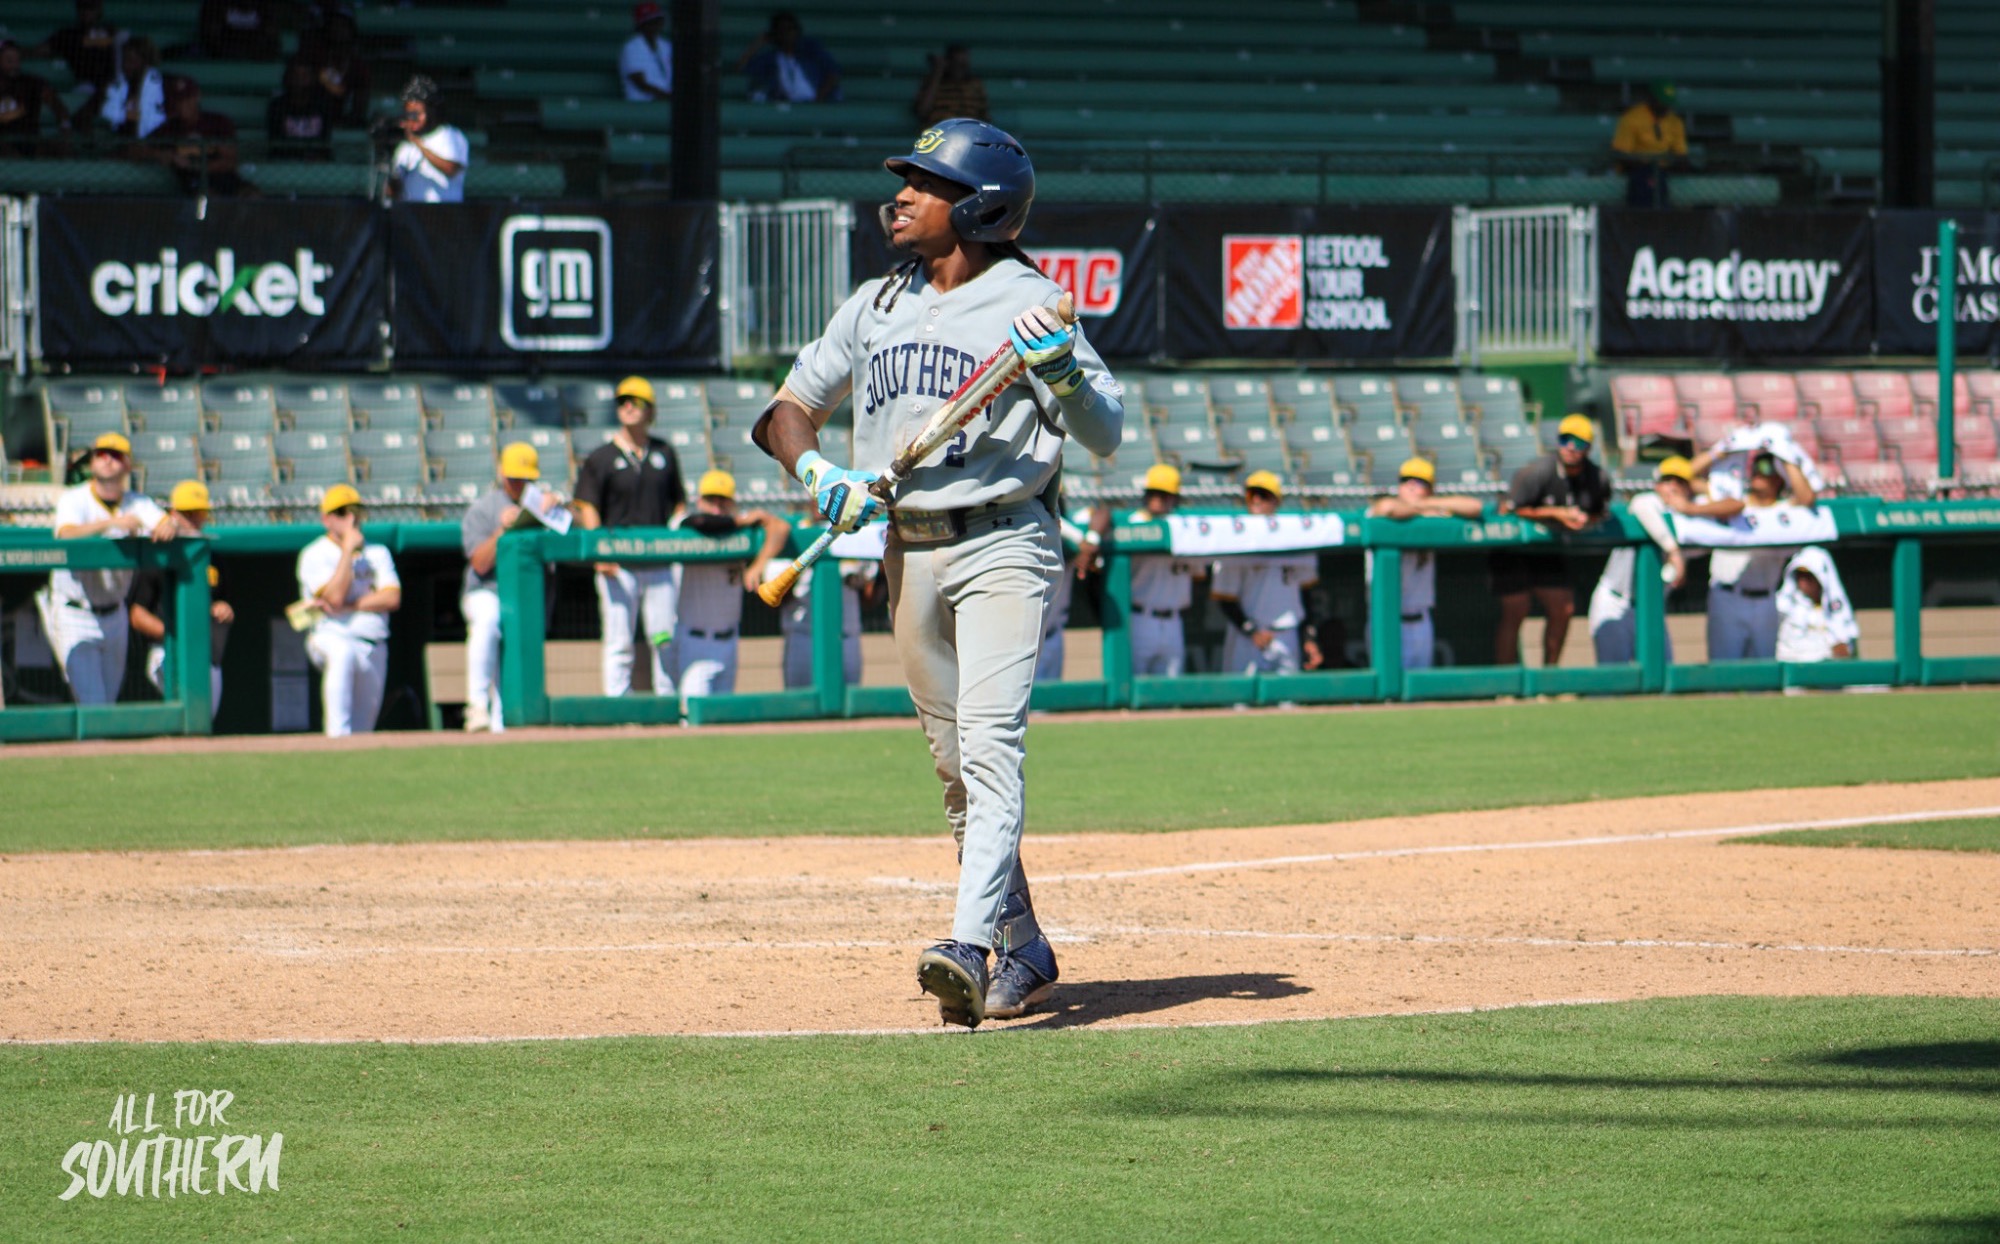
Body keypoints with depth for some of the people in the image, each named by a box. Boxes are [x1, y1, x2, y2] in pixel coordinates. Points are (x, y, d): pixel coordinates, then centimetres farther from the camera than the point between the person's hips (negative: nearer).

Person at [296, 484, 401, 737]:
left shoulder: (376, 553, 12)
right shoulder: (314, 555, -1)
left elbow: (393, 599, -2)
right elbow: (334, 597, -16)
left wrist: (347, 605, -12)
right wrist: (348, 549, -12)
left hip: (374, 647, 5)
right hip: (332, 637, -5)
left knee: (363, 730, 3)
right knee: (342, 654, -41)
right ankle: (338, 737, -47)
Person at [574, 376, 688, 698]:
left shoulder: (664, 454, 13)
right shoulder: (601, 458, 2)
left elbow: (679, 503, 18)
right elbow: (587, 509, -4)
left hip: (659, 561, 3)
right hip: (619, 566, -3)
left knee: (666, 638, 5)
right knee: (619, 642, -4)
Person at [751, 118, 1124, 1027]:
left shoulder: (1026, 302, -4)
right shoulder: (876, 306, 12)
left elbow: (1104, 435, -8)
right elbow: (789, 408, 17)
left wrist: (1062, 371, -27)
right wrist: (816, 473, -3)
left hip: (1002, 548, -6)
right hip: (908, 553, 6)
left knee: (990, 742, -20)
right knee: (953, 764, 10)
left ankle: (972, 946, -32)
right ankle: (1026, 955, 20)